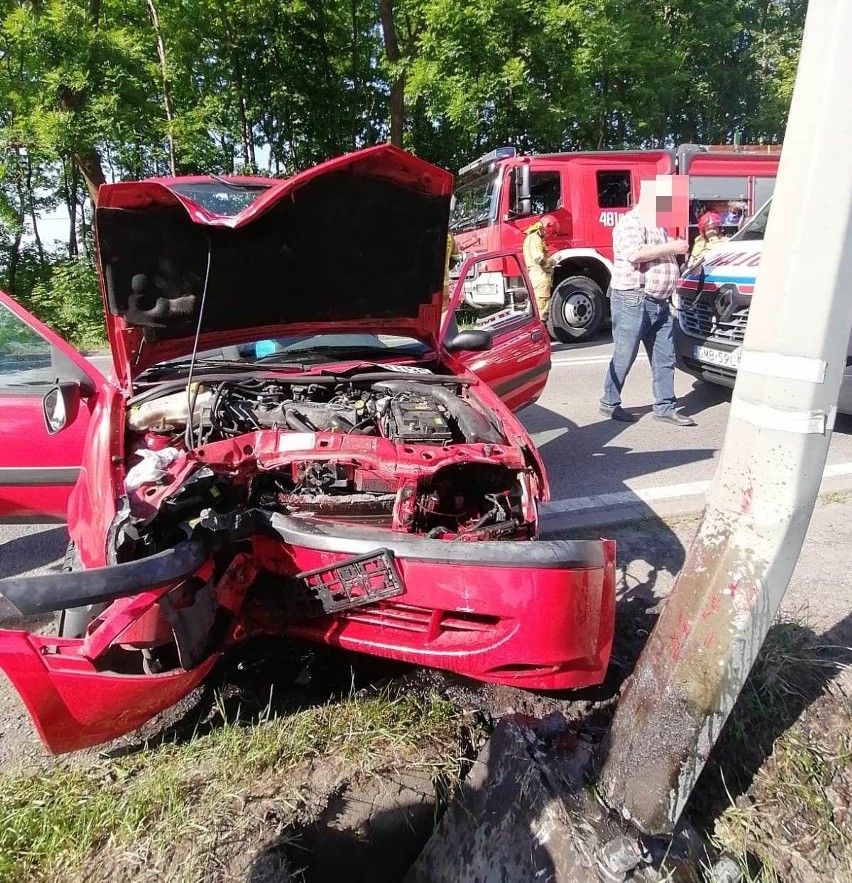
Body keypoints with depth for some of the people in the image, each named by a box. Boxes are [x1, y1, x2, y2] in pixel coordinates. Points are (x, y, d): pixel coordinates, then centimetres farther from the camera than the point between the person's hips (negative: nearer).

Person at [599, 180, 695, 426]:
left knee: (665, 358, 7)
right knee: (624, 356, -2)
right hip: (634, 300, -9)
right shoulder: (630, 222, -9)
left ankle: (665, 407, 13)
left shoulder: (659, 225, 21)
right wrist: (671, 247, -18)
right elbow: (635, 253, -25)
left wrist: (679, 249, 16)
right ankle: (609, 404, 11)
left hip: (660, 302, 9)